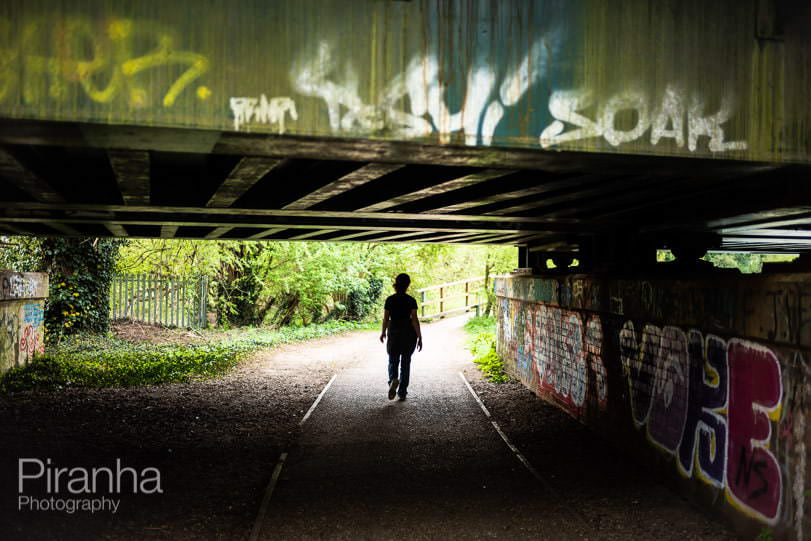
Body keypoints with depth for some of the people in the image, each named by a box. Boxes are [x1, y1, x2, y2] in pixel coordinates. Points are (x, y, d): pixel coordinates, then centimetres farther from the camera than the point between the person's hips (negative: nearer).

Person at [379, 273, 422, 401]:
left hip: (394, 333, 1)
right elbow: (414, 320, -12)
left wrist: (383, 332, 15)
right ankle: (402, 392, 12)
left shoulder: (390, 300, -5)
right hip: (409, 334, -1)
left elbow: (385, 319, -1)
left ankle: (393, 380, -19)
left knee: (393, 361, 12)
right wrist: (419, 337, -8)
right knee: (406, 362, 11)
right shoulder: (411, 300, -9)